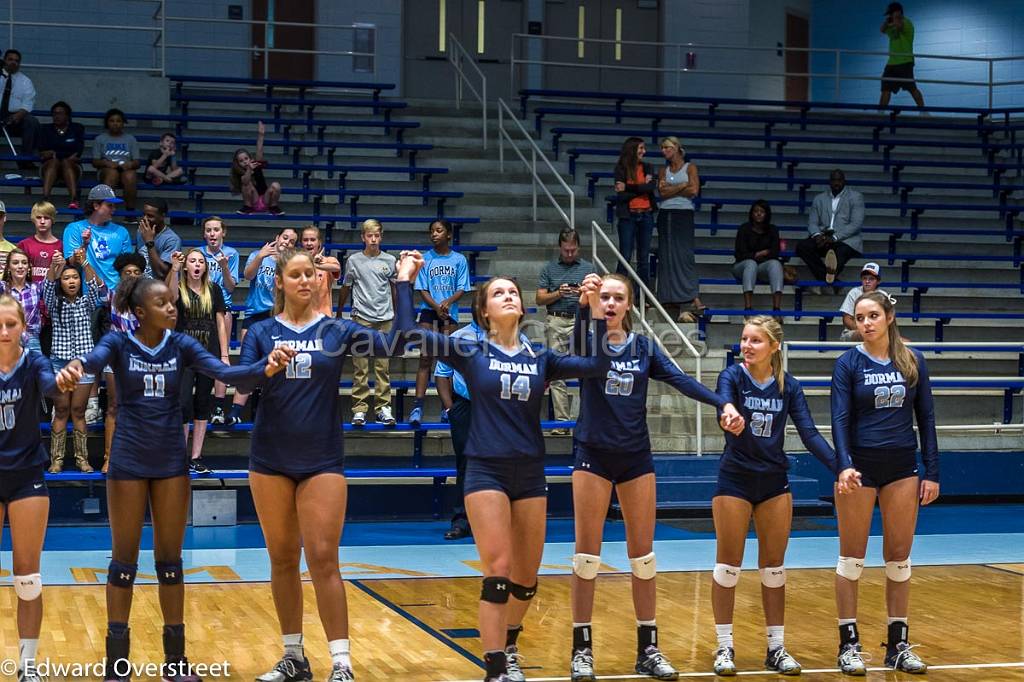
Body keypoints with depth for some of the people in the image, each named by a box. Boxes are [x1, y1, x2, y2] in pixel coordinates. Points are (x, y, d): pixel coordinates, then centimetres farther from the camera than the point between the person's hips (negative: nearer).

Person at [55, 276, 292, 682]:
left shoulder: (181, 345, -2)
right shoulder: (119, 343, -7)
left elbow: (225, 373, -14)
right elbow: (93, 359, -28)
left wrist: (265, 368, -33)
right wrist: (73, 369, -53)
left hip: (171, 462, 2)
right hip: (129, 462, -2)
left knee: (170, 559, 8)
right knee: (124, 560, 4)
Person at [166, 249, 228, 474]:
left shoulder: (213, 290, 6)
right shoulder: (179, 289, 0)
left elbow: (220, 323, 7)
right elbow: (171, 297, -25)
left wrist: (224, 355, 1)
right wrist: (174, 269, -40)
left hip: (209, 354, 3)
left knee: (202, 404, 6)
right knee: (183, 403, -9)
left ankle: (196, 457, 12)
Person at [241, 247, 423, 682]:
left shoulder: (336, 331, 2)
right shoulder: (261, 333, 4)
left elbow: (395, 344, -10)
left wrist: (404, 284, -11)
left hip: (322, 461, -1)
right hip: (271, 461, 2)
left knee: (323, 560, -5)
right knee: (282, 560, 8)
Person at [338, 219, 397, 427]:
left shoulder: (389, 260, 7)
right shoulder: (353, 261, 3)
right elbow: (345, 288, 12)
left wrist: (396, 313, 21)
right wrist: (338, 314, 16)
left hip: (384, 319, 1)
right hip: (361, 318, -1)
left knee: (383, 365, 1)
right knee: (360, 366, -2)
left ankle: (383, 408, 5)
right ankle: (359, 409, 1)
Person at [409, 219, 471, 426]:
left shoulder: (459, 260, 5)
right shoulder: (425, 259, 4)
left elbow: (462, 289, 1)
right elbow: (422, 289, 1)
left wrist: (448, 301, -18)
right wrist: (437, 307, -15)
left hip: (450, 314, 1)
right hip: (429, 312, -1)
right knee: (425, 359, -9)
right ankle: (418, 406, -14)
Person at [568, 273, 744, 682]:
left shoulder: (644, 348, 6)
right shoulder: (587, 342, -1)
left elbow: (681, 380, -7)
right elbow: (581, 341, -27)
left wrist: (723, 404, -24)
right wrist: (584, 305, -49)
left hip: (636, 457, 3)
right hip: (594, 456, -3)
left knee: (643, 555, 5)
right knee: (587, 555, -1)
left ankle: (648, 649, 13)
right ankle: (582, 649, 8)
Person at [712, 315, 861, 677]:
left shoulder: (789, 386, -2)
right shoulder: (732, 377, -10)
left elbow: (810, 434, -7)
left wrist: (841, 466, -22)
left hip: (774, 483, 3)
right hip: (734, 481, -3)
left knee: (774, 568, 8)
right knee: (728, 565, 2)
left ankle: (776, 647, 17)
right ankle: (724, 647, 11)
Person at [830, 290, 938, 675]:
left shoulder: (913, 362, 4)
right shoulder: (848, 364, -4)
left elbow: (926, 418, 6)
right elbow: (840, 419, -10)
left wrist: (932, 472, 1)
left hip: (902, 469, 2)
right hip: (859, 467, -2)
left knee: (899, 557, 6)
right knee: (852, 557, 2)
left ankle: (898, 644, 15)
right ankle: (849, 644, 9)